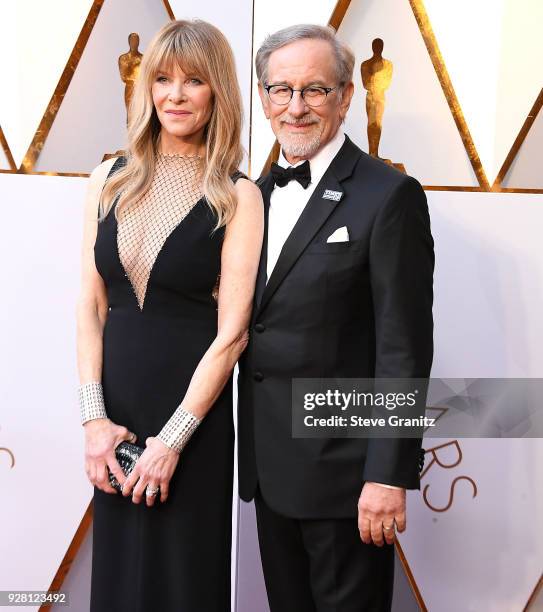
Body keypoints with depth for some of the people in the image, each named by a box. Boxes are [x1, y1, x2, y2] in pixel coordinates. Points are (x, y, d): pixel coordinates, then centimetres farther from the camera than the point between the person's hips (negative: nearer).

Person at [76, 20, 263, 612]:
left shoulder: (238, 198, -8)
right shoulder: (108, 181, 4)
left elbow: (232, 331, -11)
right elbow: (90, 304, 3)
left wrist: (172, 439, -13)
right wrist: (94, 417, -5)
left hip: (195, 411, -3)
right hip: (115, 404, 4)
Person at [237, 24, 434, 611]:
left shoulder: (388, 196, -12)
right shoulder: (260, 193, 9)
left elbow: (403, 347, -15)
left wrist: (389, 474, -17)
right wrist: (252, 452, 11)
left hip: (342, 467, -6)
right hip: (269, 463, 7)